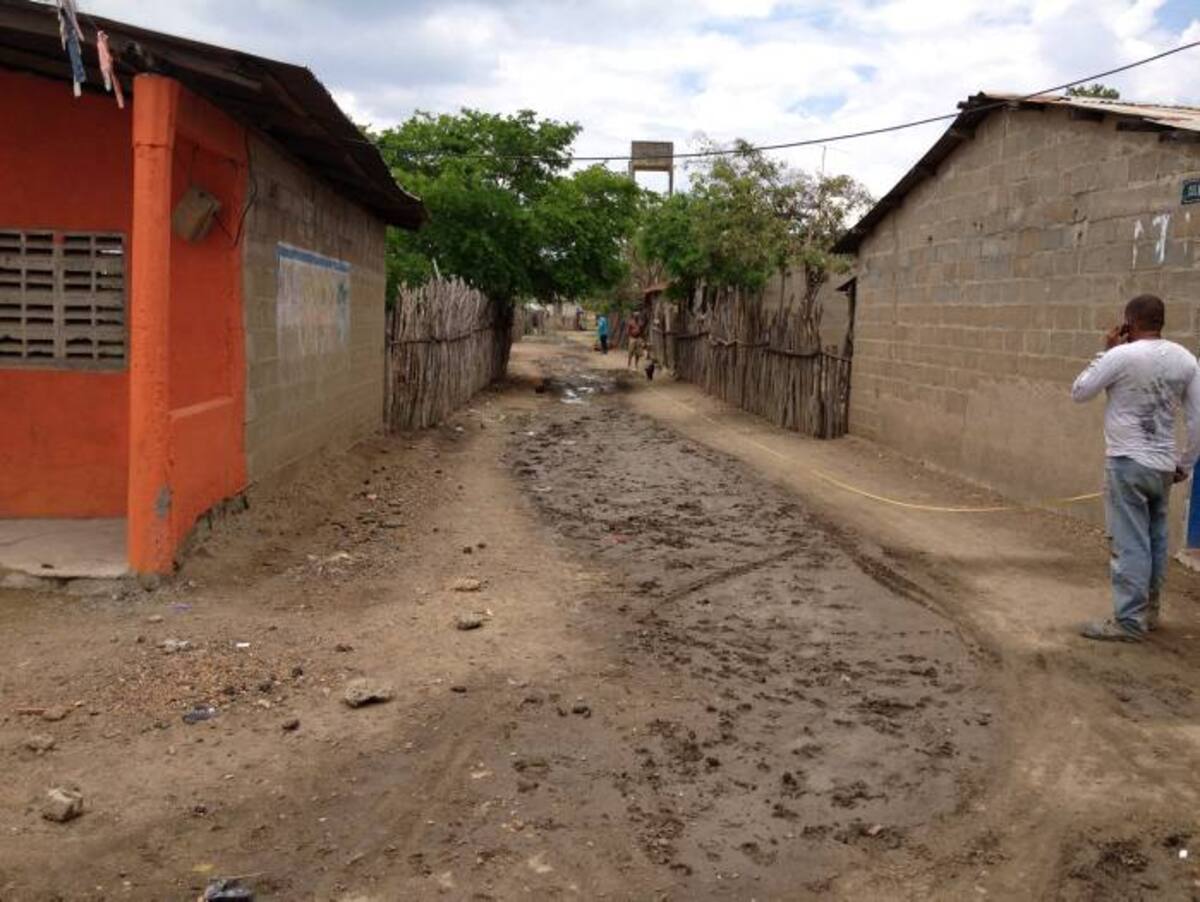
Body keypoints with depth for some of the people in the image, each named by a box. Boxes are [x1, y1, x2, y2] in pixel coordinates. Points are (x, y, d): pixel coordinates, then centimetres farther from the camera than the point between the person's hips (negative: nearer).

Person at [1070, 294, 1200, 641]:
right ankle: (1149, 611, 29)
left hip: (1128, 463, -6)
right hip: (1163, 465, 6)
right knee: (1155, 541, 17)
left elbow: (1078, 392, -1)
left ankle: (1129, 621, -1)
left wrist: (1106, 351, 3)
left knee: (1130, 544, -4)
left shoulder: (1121, 356, -14)